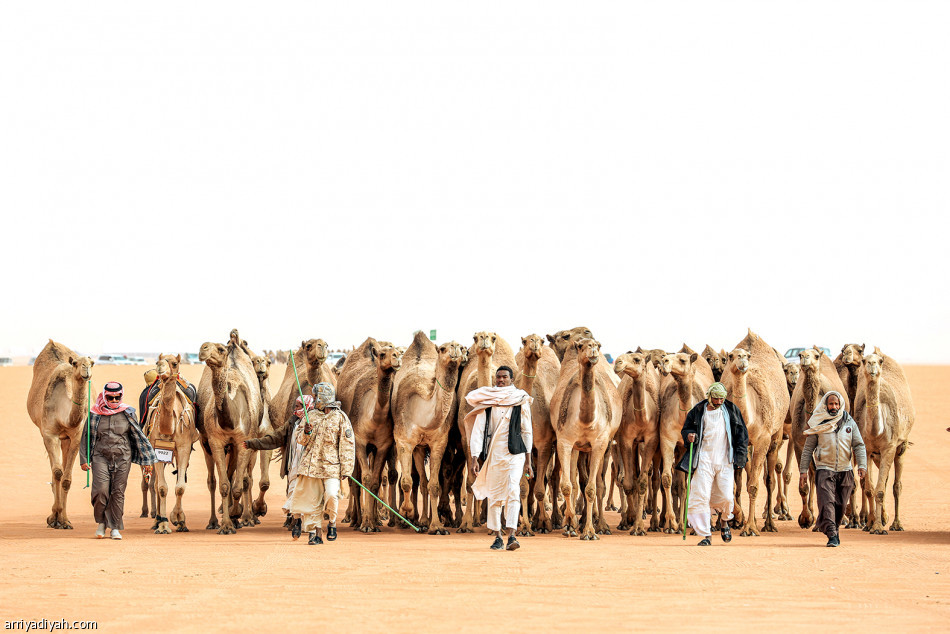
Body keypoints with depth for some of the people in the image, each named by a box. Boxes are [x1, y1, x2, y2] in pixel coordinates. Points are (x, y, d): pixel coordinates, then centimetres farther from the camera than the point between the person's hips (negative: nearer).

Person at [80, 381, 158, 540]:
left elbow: (139, 436, 6)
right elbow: (86, 437, 9)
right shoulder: (95, 414, 2)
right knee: (101, 490, -12)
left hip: (122, 457, 1)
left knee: (118, 492, -1)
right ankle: (101, 522, 11)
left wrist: (146, 460, 5)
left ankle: (115, 528, 9)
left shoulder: (127, 414, 2)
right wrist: (84, 459, 5)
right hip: (101, 456, 0)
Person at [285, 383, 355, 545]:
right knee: (312, 500, 1)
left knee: (331, 495, -20)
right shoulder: (311, 416, 12)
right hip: (310, 464, 4)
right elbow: (299, 439, 16)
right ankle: (316, 533, 9)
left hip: (331, 465, -4)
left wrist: (346, 469, -8)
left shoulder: (340, 417, -1)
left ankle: (332, 521, 6)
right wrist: (306, 432, -8)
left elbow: (347, 444, -2)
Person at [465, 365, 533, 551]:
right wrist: (474, 458, -11)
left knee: (513, 492, -16)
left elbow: (527, 431, 8)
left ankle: (511, 536, -22)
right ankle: (497, 536, 18)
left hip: (515, 453, -1)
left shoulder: (520, 401, 4)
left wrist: (528, 460, 6)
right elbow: (478, 431, -1)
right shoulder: (486, 402, 4)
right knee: (494, 496, 6)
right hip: (493, 454, 1)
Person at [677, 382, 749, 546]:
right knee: (701, 496, -9)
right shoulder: (698, 411, 4)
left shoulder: (731, 410, 7)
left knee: (726, 496, -4)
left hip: (725, 460, 1)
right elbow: (686, 429, 14)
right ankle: (706, 535, -3)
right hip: (704, 459, -1)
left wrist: (740, 456, 3)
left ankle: (724, 522, 30)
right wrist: (689, 436, -10)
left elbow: (741, 433, 11)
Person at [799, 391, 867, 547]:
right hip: (824, 469, -3)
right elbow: (808, 448, 5)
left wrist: (862, 465, -7)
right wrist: (803, 471, 0)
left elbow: (859, 445, 7)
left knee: (841, 504, 8)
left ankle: (835, 530, 29)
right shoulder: (818, 424, 2)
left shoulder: (849, 423, 7)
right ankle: (831, 535, -18)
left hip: (844, 470, 3)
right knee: (827, 502, -16)